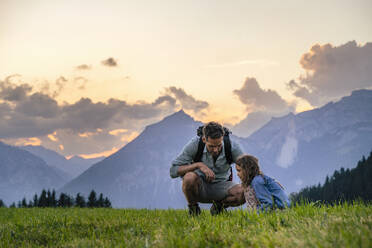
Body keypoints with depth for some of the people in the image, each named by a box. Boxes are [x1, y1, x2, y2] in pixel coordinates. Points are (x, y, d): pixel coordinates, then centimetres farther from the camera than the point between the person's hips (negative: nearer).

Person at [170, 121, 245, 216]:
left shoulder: (232, 146, -19)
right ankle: (193, 207, -6)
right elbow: (173, 171, -21)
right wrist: (199, 165, -34)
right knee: (189, 177, -37)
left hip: (221, 187, 2)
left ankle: (219, 205, 3)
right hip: (199, 186, -1)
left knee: (243, 194, -29)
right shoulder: (195, 144, -21)